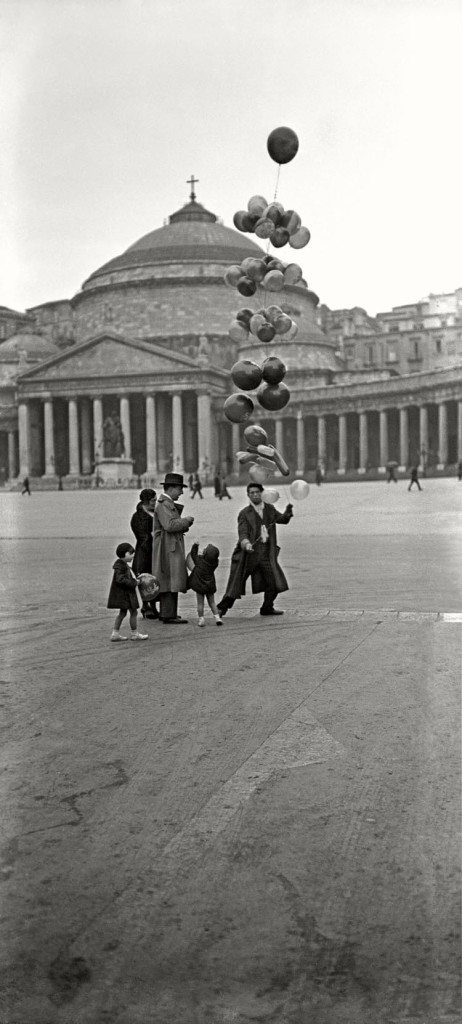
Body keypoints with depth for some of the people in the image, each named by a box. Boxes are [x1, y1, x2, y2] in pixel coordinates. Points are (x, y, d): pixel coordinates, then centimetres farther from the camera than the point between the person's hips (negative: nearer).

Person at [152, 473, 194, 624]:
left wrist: (184, 524, 8)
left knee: (169, 582, 14)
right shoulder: (163, 504, -15)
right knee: (171, 581, -10)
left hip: (171, 549, 11)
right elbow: (170, 525, -26)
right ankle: (169, 615, -9)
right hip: (168, 548, -11)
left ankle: (166, 613, 20)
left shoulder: (168, 503, 19)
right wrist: (185, 520, -13)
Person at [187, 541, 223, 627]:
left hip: (199, 586, -3)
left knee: (200, 603, 6)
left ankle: (201, 619, 6)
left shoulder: (199, 561, -15)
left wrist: (195, 545, 13)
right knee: (212, 602, 13)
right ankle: (217, 617, 5)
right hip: (210, 586, 3)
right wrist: (203, 555, 15)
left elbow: (193, 553, 1)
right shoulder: (214, 563, -9)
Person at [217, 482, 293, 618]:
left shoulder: (269, 509, 11)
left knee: (274, 582, 3)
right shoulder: (244, 513, -4)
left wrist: (287, 512, -11)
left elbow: (282, 519, 11)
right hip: (248, 554, -4)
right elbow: (242, 533, -12)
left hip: (266, 554, 4)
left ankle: (267, 608, 22)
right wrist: (246, 544, -32)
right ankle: (222, 608, 13)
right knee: (236, 583, -1)